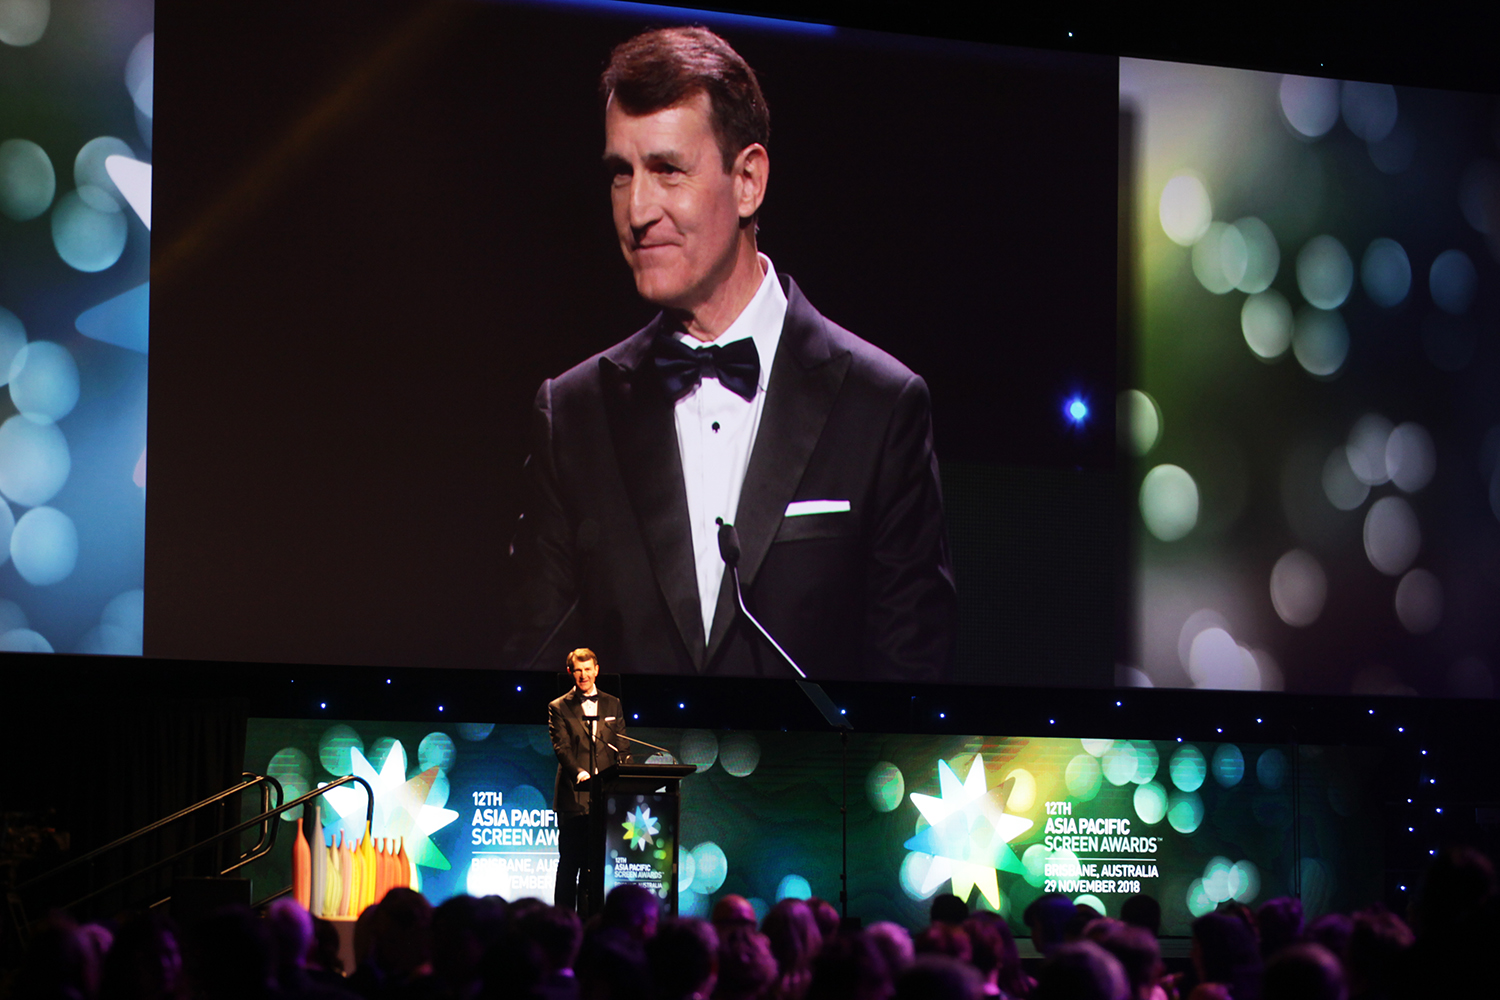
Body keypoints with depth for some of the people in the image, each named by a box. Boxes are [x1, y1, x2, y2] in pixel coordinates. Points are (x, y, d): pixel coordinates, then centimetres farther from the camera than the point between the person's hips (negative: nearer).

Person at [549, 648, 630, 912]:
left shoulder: (612, 705, 17)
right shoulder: (559, 708, 6)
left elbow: (621, 748, 14)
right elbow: (562, 747, -7)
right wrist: (579, 773, -25)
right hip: (574, 798, -3)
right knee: (570, 863, -2)